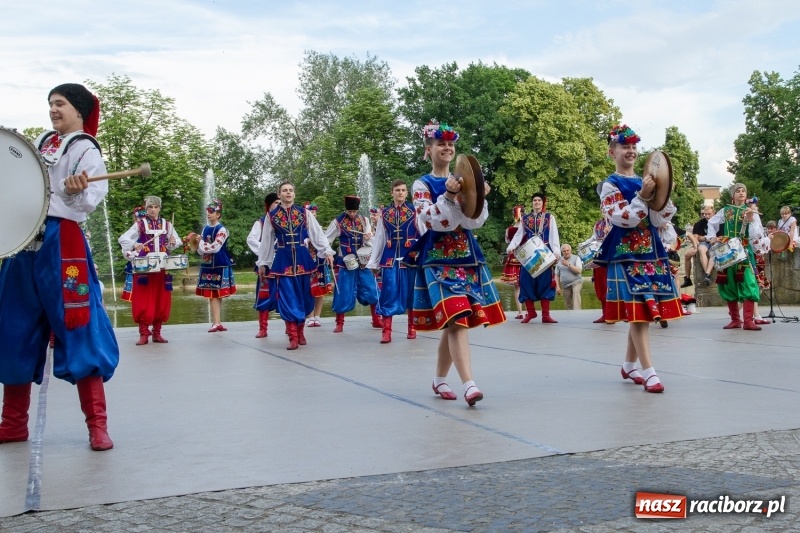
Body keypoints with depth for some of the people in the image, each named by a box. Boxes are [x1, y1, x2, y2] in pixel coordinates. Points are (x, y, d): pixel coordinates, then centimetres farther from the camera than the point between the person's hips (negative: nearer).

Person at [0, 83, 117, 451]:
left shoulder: (86, 149, -2)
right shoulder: (41, 142, 19)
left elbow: (89, 200, -16)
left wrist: (77, 191, -36)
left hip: (62, 243, -8)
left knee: (78, 332, -9)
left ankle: (97, 426, -3)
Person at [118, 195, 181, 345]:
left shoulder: (167, 224, 10)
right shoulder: (140, 224, 1)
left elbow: (177, 242, 16)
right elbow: (122, 239, -6)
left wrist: (173, 242, -7)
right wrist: (134, 244, -26)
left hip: (162, 267, 3)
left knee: (161, 300, 4)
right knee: (144, 301, -4)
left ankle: (157, 332, 12)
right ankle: (143, 333, 1)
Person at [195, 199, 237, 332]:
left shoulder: (222, 230, -7)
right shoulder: (205, 229, 13)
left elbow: (216, 247, -17)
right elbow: (200, 250, 12)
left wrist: (202, 245, -6)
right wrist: (199, 245, -9)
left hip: (219, 265, -6)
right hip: (208, 265, 6)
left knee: (217, 294, -3)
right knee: (212, 294, 1)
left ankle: (217, 322, 2)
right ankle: (217, 322, 2)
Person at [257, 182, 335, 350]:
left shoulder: (304, 213, 4)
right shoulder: (272, 216, 4)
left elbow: (318, 233, 0)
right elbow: (266, 241, 10)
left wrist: (327, 251, -10)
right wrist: (262, 262, 12)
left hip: (302, 258, 1)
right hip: (283, 259, -1)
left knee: (303, 296, 6)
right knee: (287, 297, -6)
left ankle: (300, 332, 22)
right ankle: (293, 337, -4)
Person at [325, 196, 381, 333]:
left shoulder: (364, 220, 3)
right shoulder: (338, 222, -7)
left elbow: (371, 241, 3)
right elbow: (325, 239, -3)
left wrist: (368, 238, -19)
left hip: (363, 261, 3)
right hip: (345, 262, -3)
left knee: (372, 290, 2)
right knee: (343, 292, -2)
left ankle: (376, 320, 15)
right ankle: (339, 323, 9)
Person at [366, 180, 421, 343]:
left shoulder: (415, 210, 2)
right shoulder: (384, 213, 10)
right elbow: (379, 238, 12)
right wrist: (373, 262, 10)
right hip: (390, 258, 2)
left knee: (411, 293, 6)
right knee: (388, 293, -3)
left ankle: (412, 328, 20)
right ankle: (386, 332, -2)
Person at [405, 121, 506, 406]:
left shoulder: (462, 181, 13)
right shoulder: (422, 184, 1)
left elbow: (476, 221, 3)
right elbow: (428, 220, -14)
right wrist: (448, 196, -25)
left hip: (466, 256, 5)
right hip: (438, 260, -5)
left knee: (452, 322, 8)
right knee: (457, 319, -18)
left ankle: (439, 379, 23)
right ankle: (469, 385, -24)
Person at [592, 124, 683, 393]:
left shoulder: (645, 182, 14)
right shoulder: (610, 185, -3)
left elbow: (659, 221, 6)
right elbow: (623, 220, -16)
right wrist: (643, 196, -20)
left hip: (651, 253, 6)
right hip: (626, 255, -6)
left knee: (643, 312, 9)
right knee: (637, 310, -11)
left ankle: (629, 365, 23)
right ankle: (649, 371, -10)